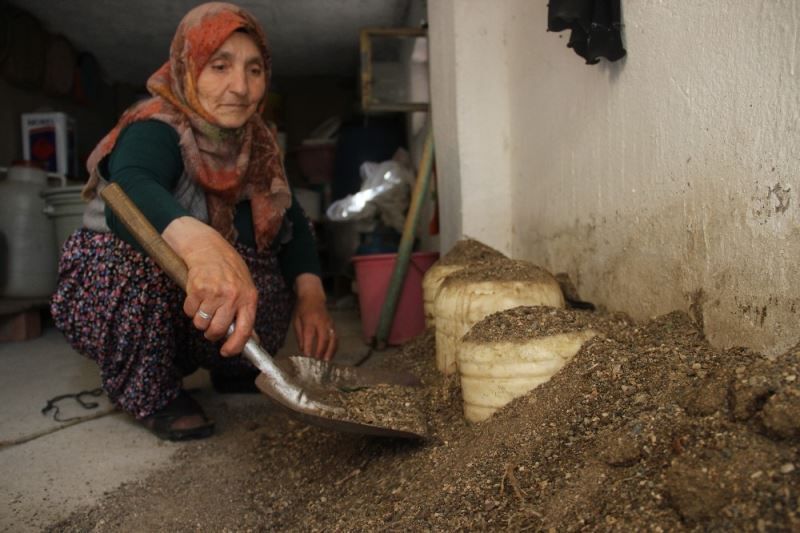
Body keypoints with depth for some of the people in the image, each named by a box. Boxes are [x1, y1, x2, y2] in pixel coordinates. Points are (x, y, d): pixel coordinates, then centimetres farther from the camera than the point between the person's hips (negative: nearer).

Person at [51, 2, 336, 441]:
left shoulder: (256, 143, -2)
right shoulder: (155, 131, -24)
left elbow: (292, 222, -8)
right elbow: (129, 193, -47)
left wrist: (311, 294, -28)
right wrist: (200, 243, -69)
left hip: (190, 315, 6)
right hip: (108, 294, -6)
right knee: (147, 250, -36)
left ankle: (232, 369, 9)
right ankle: (146, 392, -13)